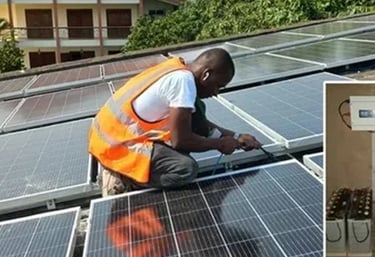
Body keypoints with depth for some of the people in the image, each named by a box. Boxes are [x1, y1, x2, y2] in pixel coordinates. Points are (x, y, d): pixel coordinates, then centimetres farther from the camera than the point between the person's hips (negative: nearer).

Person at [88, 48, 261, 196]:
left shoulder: (178, 69, 7)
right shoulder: (183, 79, -21)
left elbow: (200, 123, 17)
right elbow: (181, 141, -22)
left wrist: (235, 137, 10)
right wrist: (219, 144, -6)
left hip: (117, 132, 10)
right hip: (115, 144, -10)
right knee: (186, 169, -25)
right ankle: (120, 179, -5)